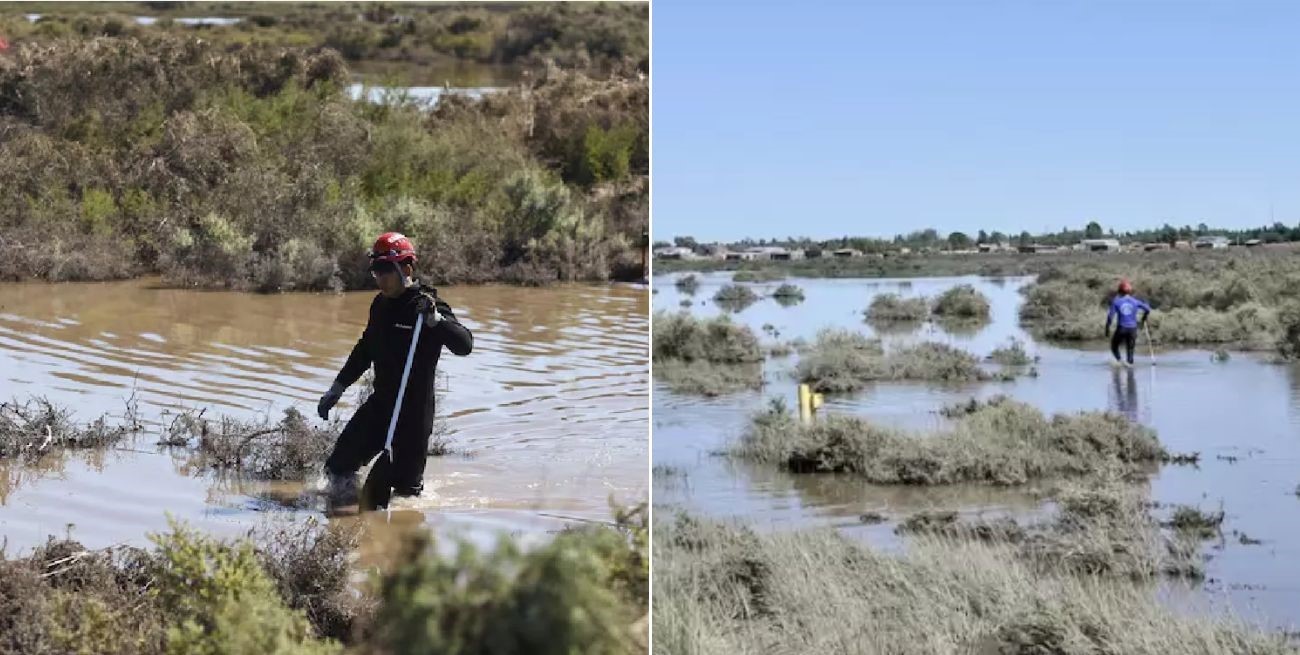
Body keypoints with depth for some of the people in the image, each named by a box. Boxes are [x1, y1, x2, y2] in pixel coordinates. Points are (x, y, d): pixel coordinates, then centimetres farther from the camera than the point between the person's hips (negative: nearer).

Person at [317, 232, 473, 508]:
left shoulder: (427, 306, -13)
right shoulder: (381, 304, 9)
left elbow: (464, 345, -25)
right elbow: (365, 350, 24)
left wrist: (435, 319, -39)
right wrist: (337, 389, 25)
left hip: (414, 411, -7)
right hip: (380, 403, 7)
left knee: (404, 485, -3)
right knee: (339, 467, 2)